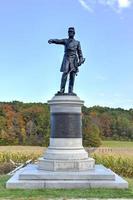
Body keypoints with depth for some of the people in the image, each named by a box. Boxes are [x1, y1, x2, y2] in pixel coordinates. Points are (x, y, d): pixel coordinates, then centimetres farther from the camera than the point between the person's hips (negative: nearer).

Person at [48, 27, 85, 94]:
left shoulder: (77, 42, 16)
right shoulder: (65, 41, 13)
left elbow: (79, 52, 11)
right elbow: (57, 41, -6)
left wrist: (81, 60, -5)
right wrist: (51, 40, -28)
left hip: (74, 60, 1)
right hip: (66, 59, -1)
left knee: (72, 75, -5)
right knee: (65, 74, -14)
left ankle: (70, 91, -5)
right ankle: (62, 89, -10)